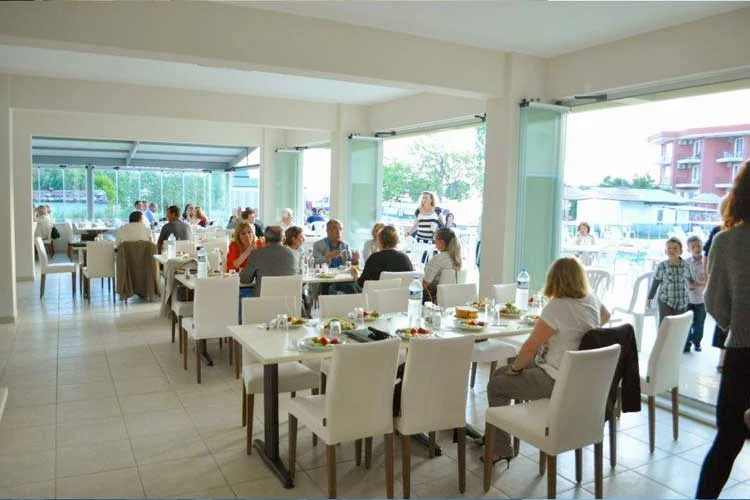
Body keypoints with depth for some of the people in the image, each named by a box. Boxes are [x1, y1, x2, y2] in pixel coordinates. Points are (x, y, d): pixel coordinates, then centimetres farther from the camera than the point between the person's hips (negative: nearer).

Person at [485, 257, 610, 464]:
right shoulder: (591, 300, -1)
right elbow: (606, 316, 25)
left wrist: (515, 367, -3)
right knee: (499, 373, 18)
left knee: (495, 385, 4)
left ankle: (500, 449, 15)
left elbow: (531, 345, -18)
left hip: (556, 381, -9)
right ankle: (496, 437, 30)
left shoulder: (556, 308, -25)